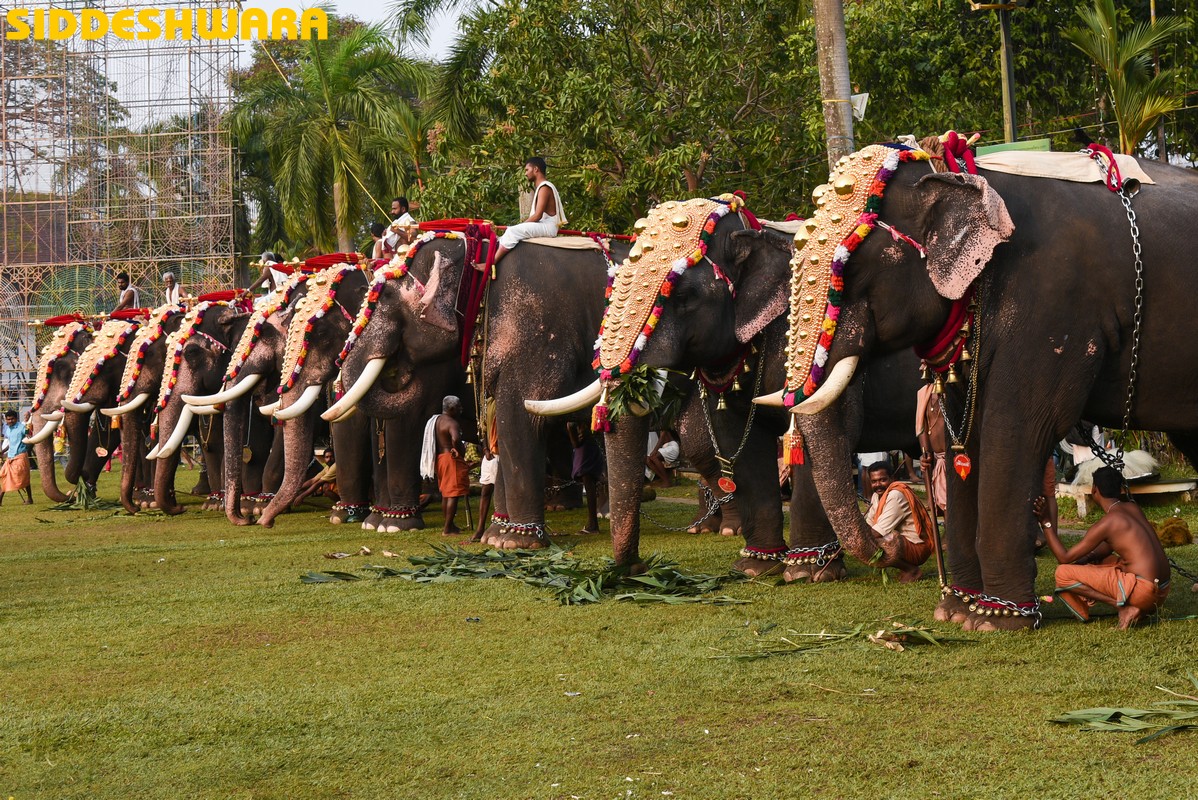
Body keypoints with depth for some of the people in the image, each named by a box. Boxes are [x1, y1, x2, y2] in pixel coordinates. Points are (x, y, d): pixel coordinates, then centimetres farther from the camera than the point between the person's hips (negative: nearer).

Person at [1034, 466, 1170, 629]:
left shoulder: (1107, 523, -11)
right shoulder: (1132, 508, 13)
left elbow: (1064, 558, -6)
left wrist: (1046, 523, -2)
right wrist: (1085, 560, 13)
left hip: (1143, 590, -8)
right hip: (1162, 592, 8)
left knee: (1063, 574, -6)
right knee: (1098, 561, 31)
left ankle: (1125, 608, -10)